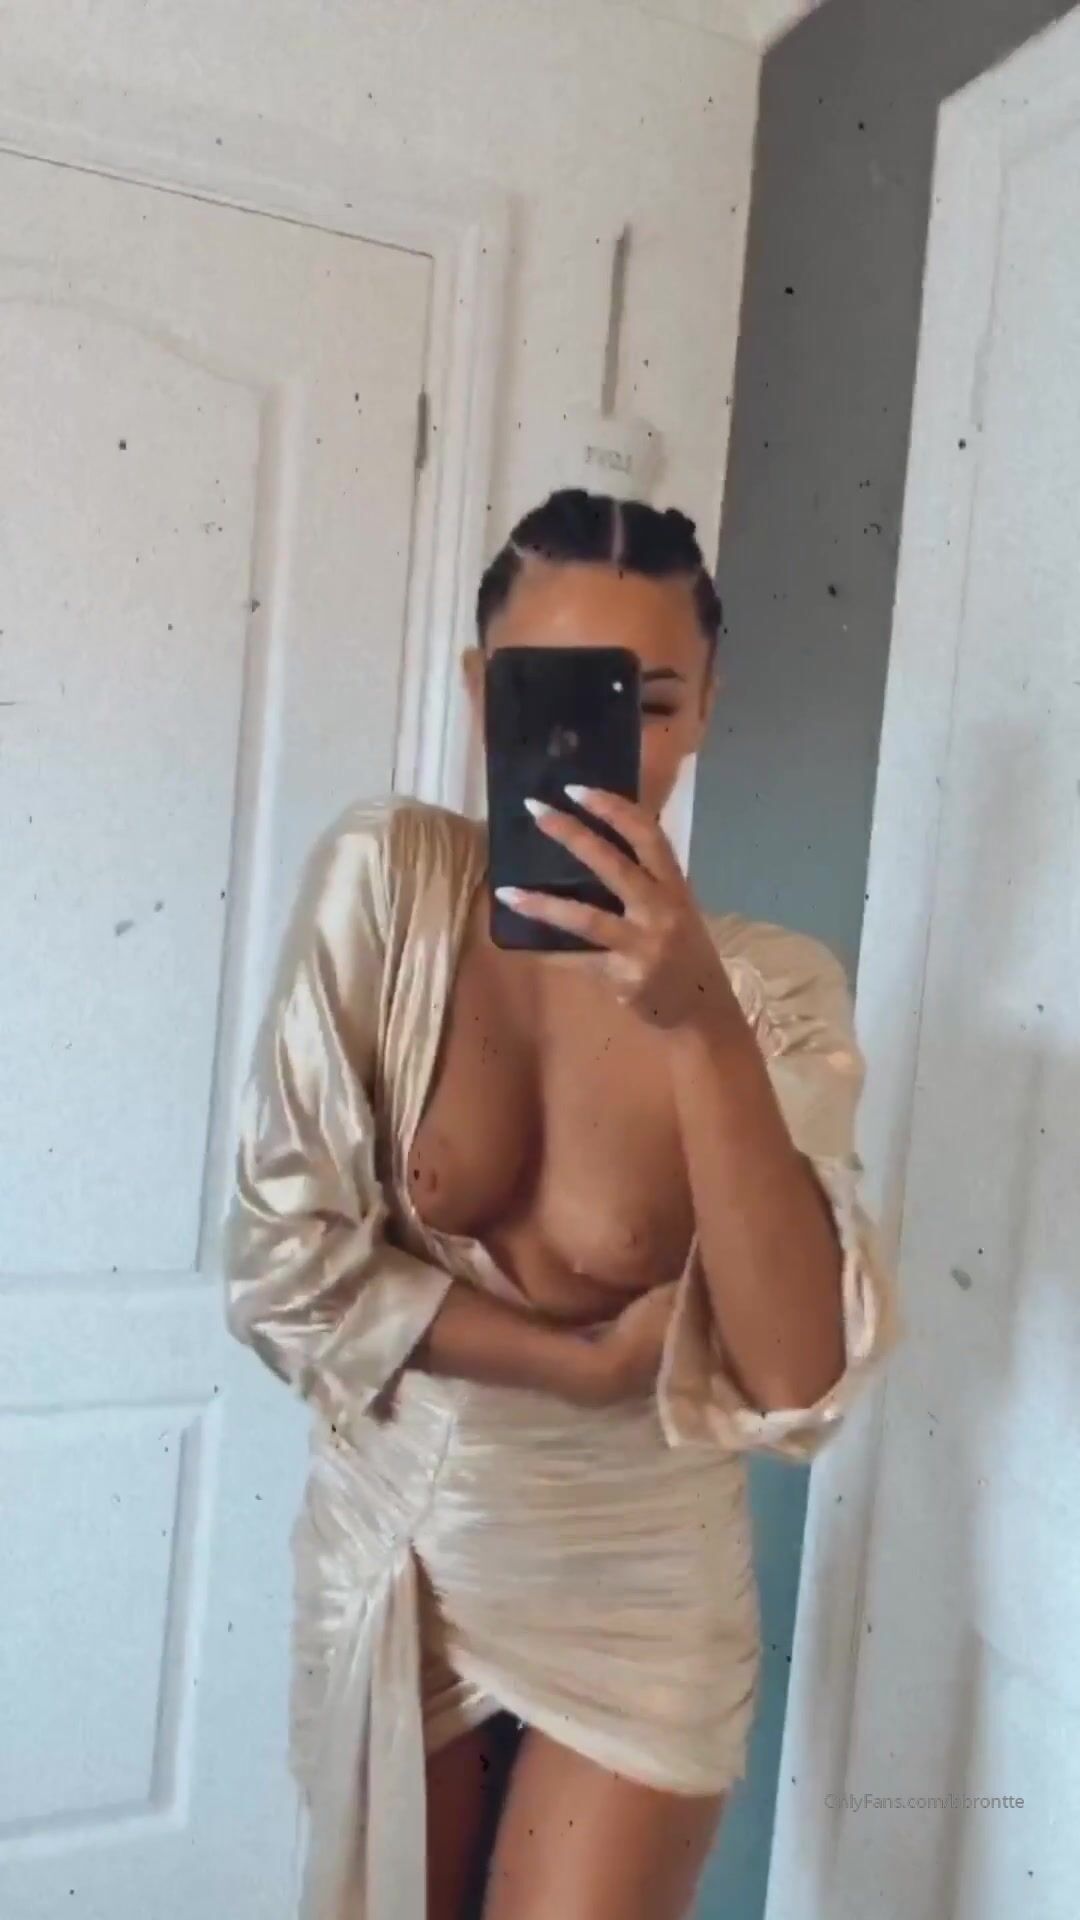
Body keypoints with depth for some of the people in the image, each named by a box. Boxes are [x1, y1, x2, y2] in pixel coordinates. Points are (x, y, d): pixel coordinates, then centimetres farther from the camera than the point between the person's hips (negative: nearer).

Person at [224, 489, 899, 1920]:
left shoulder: (776, 990, -15)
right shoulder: (387, 882, -15)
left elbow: (801, 1383, -26)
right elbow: (287, 1266, -15)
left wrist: (701, 1025, -36)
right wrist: (591, 1362, -18)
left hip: (639, 1590, -1)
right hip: (392, 1550, 2)